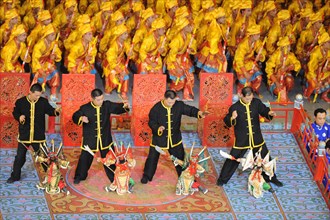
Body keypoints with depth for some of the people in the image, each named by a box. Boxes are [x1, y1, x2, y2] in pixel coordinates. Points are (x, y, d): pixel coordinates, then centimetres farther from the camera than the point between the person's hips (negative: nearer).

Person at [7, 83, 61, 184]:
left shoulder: (43, 102, -6)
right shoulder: (20, 102, -8)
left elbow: (50, 111, 4)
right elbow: (15, 113, 6)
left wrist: (56, 111, -18)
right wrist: (19, 117, -15)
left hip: (39, 136, 0)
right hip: (24, 135, 0)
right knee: (20, 157, 10)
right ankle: (15, 176, 25)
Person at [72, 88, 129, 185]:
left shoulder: (107, 105, -6)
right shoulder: (85, 108, -11)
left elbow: (117, 108, -14)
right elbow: (75, 117, -5)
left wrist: (124, 106, -37)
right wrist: (81, 118, -28)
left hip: (105, 139, 2)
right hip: (90, 139, -2)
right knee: (85, 158, 9)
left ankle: (114, 178, 24)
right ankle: (79, 176, 30)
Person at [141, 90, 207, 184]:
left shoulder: (179, 105, -12)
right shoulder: (156, 108, -21)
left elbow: (190, 110, -10)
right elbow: (151, 122, -14)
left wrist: (199, 113, -31)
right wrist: (158, 128, -34)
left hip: (175, 138, 3)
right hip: (159, 139, -3)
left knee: (180, 157, 15)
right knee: (152, 157, 7)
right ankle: (147, 176, 27)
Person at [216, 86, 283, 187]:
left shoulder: (257, 102, -5)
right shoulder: (235, 107, -14)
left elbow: (264, 111, 7)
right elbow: (227, 122, -10)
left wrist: (269, 113, -15)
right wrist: (232, 118, -32)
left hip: (257, 138, 3)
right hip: (241, 140, -3)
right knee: (233, 159, 3)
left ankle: (270, 178, 33)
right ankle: (222, 179, 18)